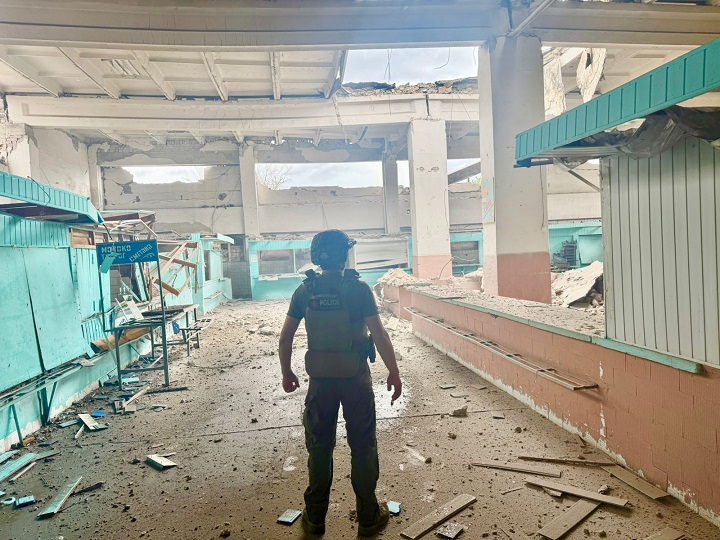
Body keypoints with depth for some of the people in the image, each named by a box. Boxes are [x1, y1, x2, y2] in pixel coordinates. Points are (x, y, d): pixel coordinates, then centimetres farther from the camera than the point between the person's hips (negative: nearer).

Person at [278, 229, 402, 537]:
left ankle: (315, 519, 30)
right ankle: (368, 517, 24)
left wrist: (286, 372, 15)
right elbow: (379, 335, -13)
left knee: (319, 446, 16)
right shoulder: (358, 288, -11)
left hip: (320, 377, 3)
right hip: (355, 376, -2)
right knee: (362, 446, 12)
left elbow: (285, 338, 2)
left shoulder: (305, 291, -2)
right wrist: (394, 372, -2)